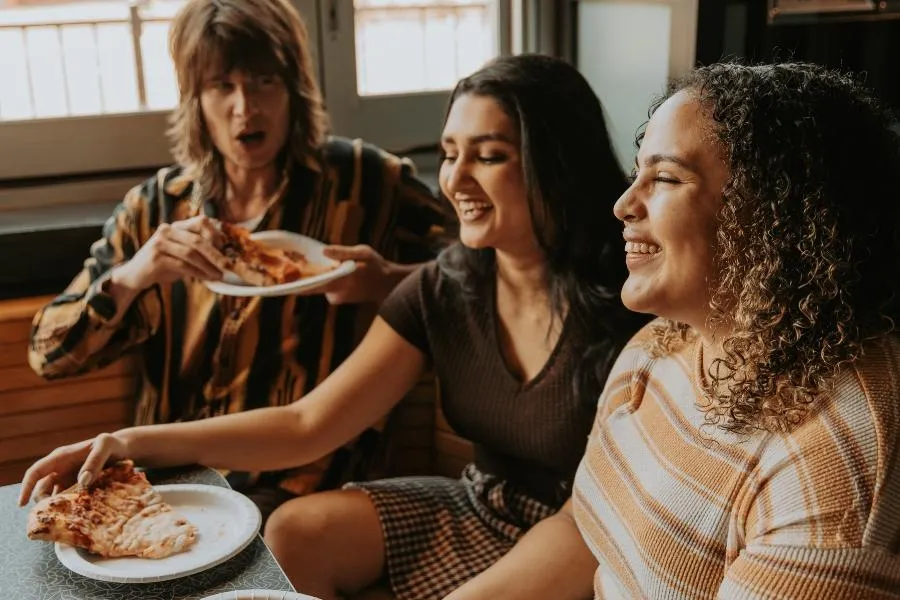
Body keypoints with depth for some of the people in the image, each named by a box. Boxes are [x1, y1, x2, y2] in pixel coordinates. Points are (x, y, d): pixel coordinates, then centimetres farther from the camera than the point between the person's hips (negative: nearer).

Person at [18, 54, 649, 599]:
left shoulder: (626, 304, -22)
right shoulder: (442, 289, -6)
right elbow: (310, 424, -6)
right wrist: (139, 442, -16)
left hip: (586, 544, -5)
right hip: (481, 511, 5)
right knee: (291, 536, -7)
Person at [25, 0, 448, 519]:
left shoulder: (365, 181, -4)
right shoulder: (156, 208, 5)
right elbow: (50, 354, 5)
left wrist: (390, 281, -20)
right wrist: (129, 279, -16)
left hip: (299, 486, -3)